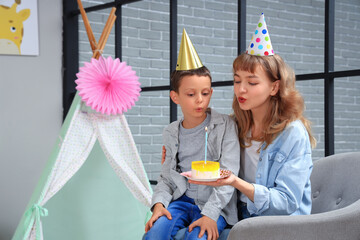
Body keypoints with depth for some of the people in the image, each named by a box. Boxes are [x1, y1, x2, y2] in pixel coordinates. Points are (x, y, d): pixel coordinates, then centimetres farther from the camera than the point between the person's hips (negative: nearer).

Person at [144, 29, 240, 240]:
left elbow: (229, 174, -9)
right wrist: (159, 203, -8)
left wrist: (210, 213, -18)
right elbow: (166, 176, 13)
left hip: (215, 205, -3)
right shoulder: (172, 133, 10)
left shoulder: (225, 126, -3)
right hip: (181, 200, 3)